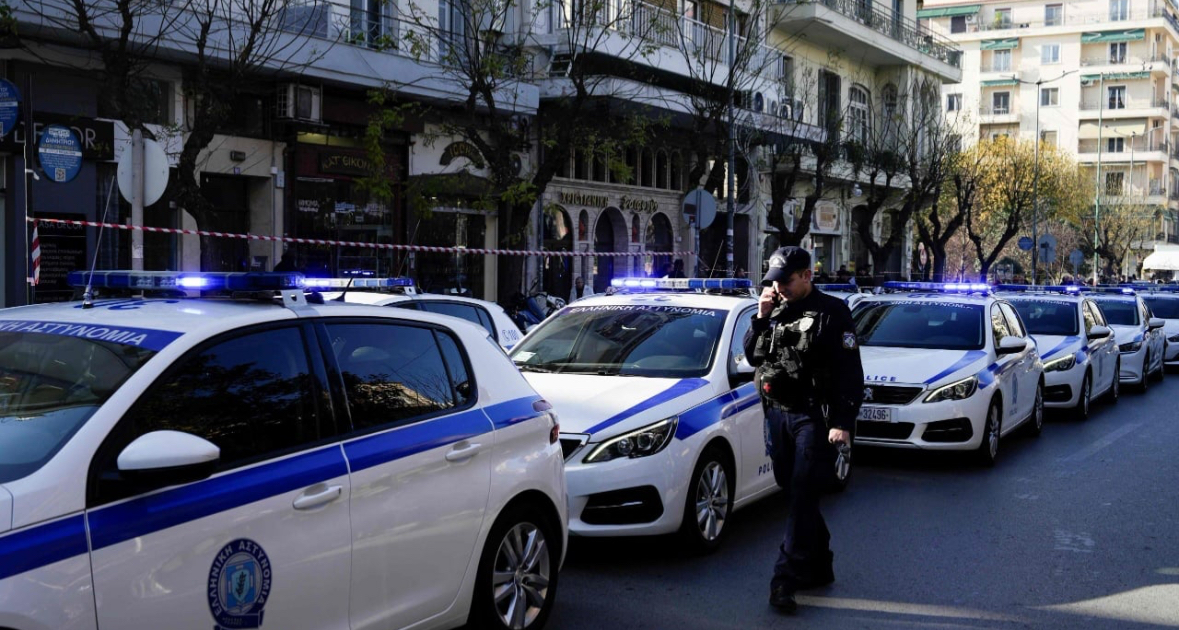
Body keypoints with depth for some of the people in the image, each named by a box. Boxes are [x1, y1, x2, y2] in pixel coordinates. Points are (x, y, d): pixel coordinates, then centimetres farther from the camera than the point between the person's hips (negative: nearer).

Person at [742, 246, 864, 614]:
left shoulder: (831, 313, -6)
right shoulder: (774, 312, 13)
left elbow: (849, 372, -9)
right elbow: (752, 356, 14)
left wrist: (843, 422, -17)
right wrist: (761, 318, 0)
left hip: (812, 417, -6)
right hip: (777, 414, 7)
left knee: (802, 497, -10)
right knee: (795, 496, 11)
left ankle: (787, 577, -13)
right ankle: (819, 567, 23)